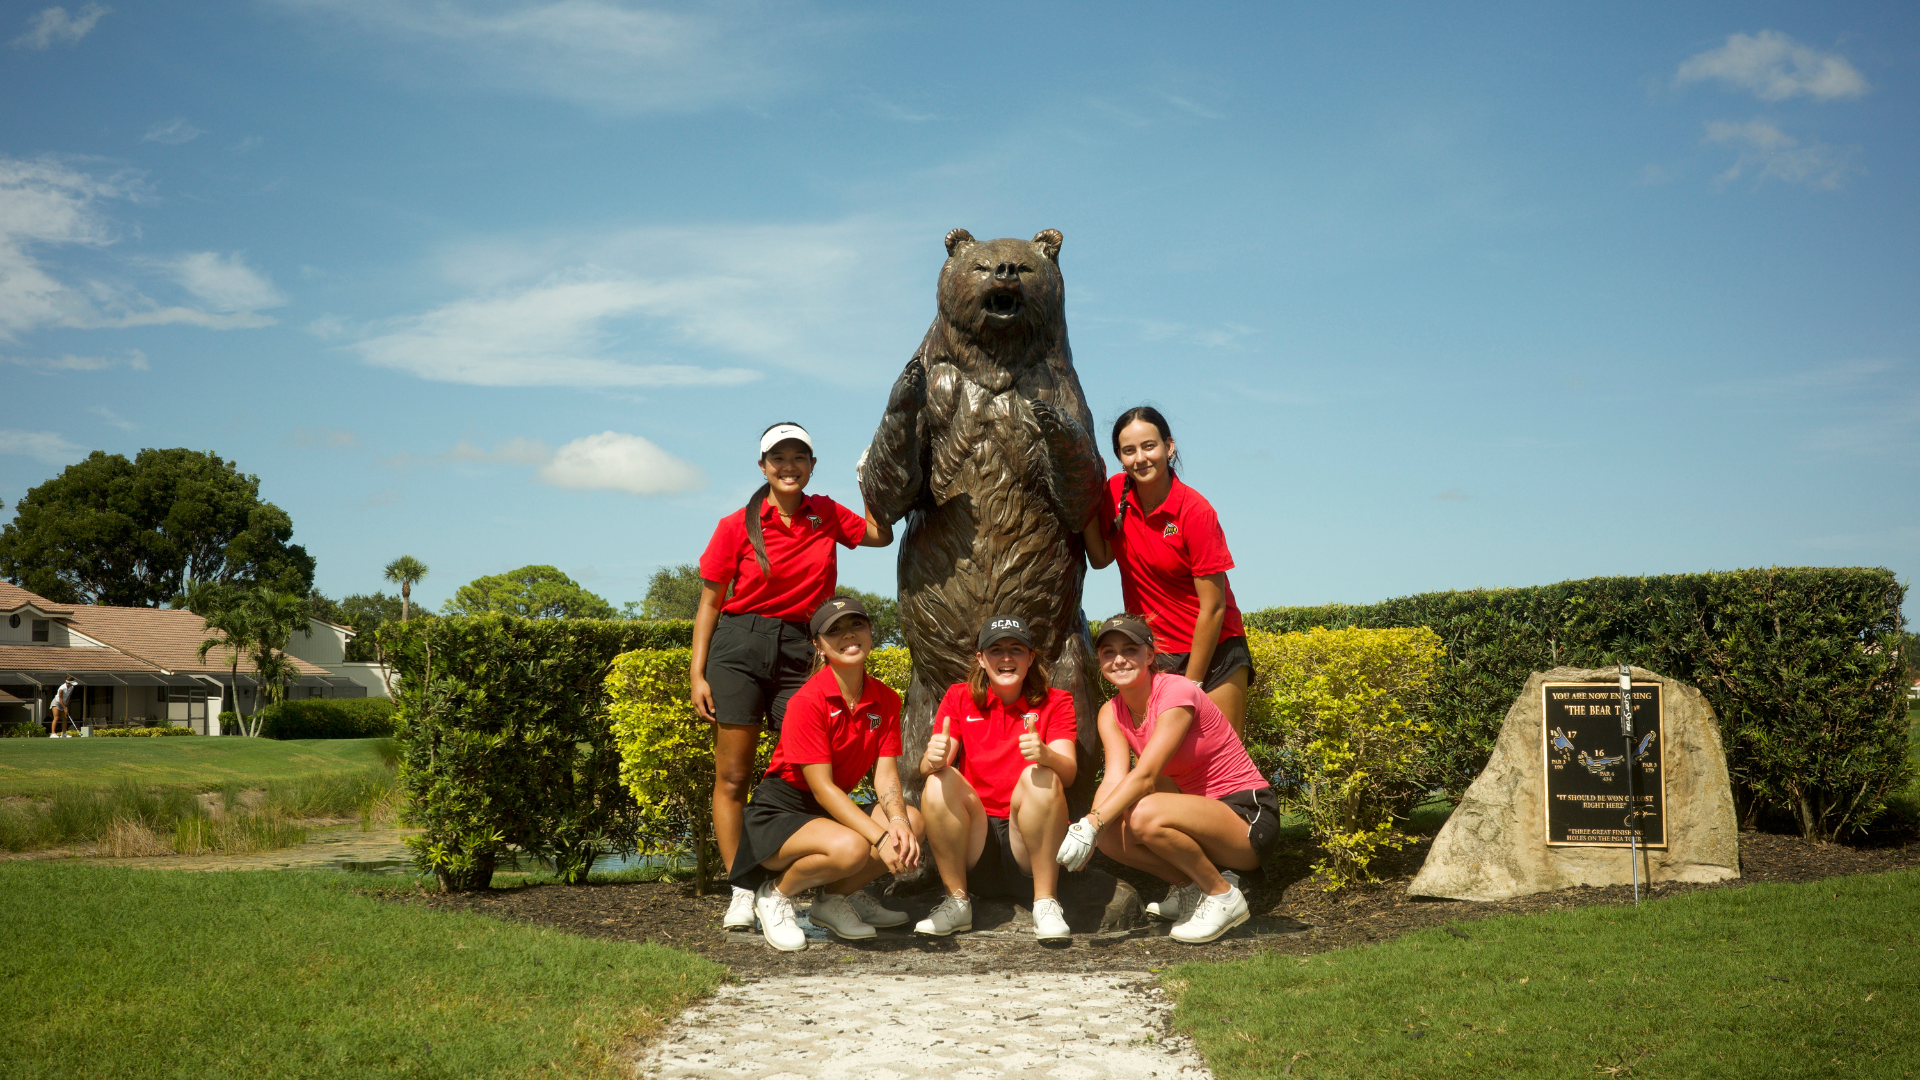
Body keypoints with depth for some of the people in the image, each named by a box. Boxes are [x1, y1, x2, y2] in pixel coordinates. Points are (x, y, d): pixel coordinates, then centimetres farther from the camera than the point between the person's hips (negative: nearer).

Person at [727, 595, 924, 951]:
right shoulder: (808, 701, -20)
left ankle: (835, 896, 5)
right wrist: (879, 837, -31)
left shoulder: (885, 700, 0)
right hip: (780, 812, -7)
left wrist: (897, 822, -27)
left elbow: (885, 773, -5)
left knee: (914, 823, -18)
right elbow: (822, 787, -22)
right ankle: (776, 893, -4)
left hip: (834, 809, 7)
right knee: (850, 848, -36)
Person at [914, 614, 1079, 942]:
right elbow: (928, 767, -4)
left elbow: (1068, 772, -11)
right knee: (940, 781, -24)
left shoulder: (1054, 702, 6)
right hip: (973, 842, 1)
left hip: (1029, 844, -1)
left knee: (1040, 776, -28)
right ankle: (957, 902, -14)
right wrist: (933, 759, -30)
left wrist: (1045, 754, -35)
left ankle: (1046, 904, -22)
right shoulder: (959, 698, 9)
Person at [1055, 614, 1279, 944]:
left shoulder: (1176, 692, -19)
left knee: (1146, 814, -32)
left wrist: (1092, 824, -37)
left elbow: (1145, 776, -28)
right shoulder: (1112, 713, 3)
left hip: (1248, 816, -7)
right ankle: (1193, 886, 3)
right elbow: (1115, 779, -13)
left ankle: (1224, 895, -11)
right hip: (1201, 812, 7)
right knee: (1110, 831, -15)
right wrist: (1086, 826, -32)